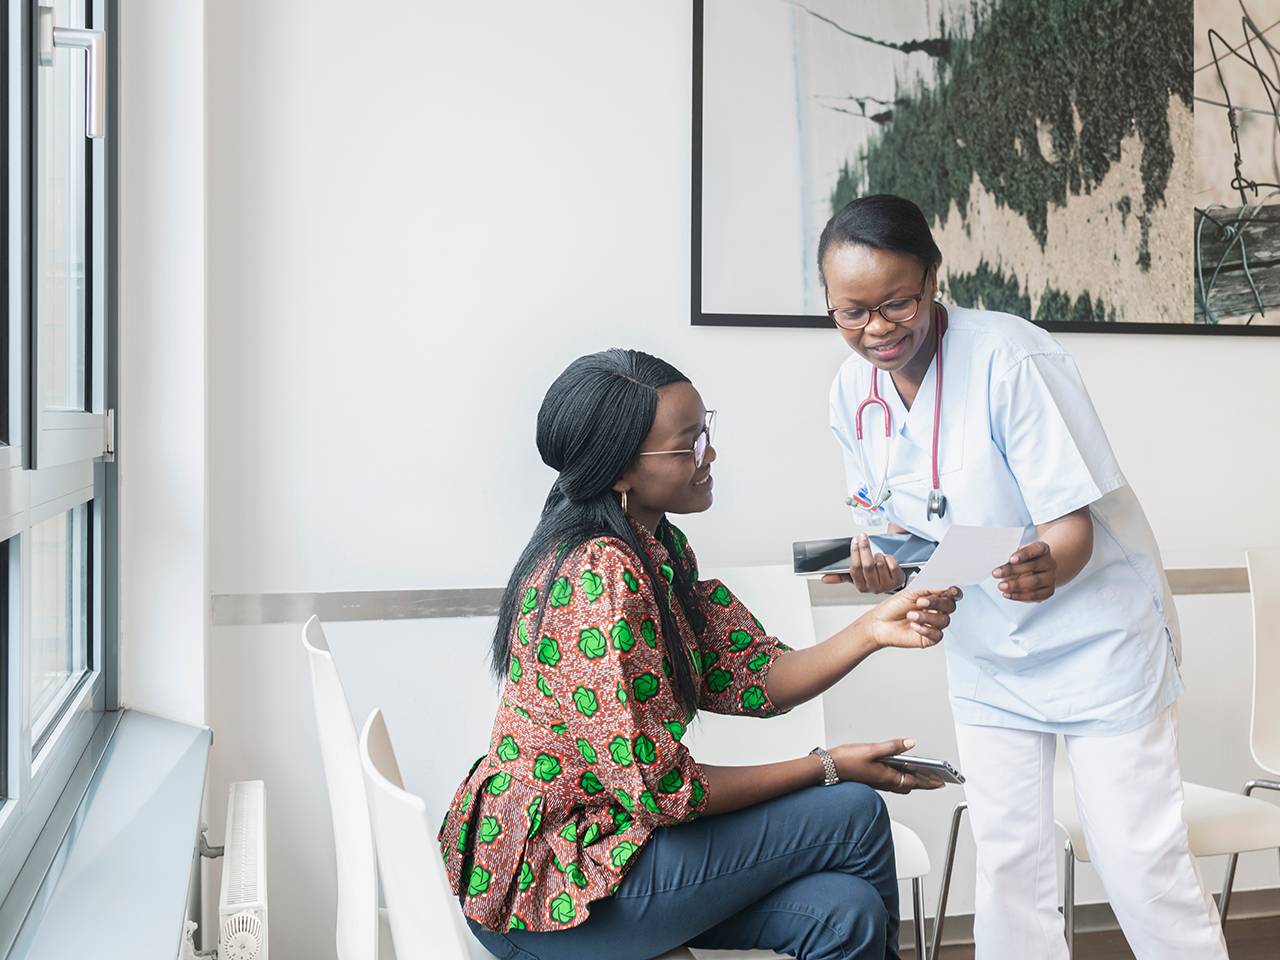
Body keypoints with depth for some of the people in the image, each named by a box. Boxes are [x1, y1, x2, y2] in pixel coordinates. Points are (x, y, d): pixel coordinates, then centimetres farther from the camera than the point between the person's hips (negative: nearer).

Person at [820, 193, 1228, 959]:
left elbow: (1073, 525, -24)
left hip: (1095, 639, -5)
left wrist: (1045, 567, -47)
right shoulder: (855, 390, -7)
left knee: (1142, 861, -3)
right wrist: (882, 562, -20)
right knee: (1008, 863, 12)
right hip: (985, 657, 6)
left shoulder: (1011, 358, -26)